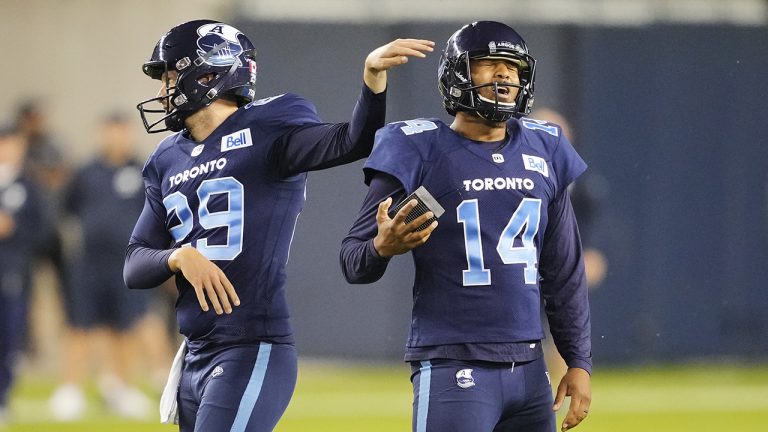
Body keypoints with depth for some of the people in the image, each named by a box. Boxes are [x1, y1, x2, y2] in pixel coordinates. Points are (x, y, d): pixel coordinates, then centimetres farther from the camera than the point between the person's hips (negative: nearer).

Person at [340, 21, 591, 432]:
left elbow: (564, 271, 17)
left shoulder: (543, 151, 11)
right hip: (455, 367, -6)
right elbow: (353, 262, -5)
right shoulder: (421, 151, -5)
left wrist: (579, 362, 13)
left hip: (528, 368, 6)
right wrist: (382, 248, -27)